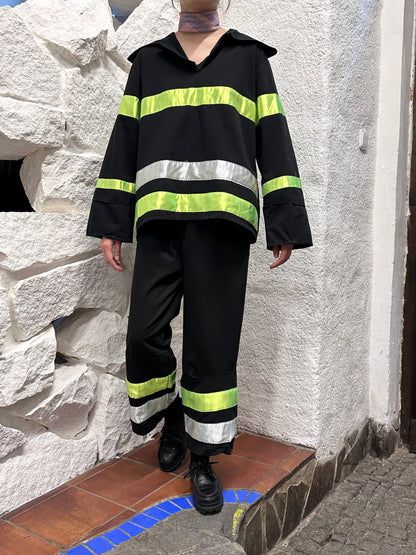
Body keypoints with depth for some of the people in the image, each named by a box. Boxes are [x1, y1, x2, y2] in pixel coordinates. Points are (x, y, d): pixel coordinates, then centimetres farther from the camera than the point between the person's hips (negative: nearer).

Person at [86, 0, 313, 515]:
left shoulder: (248, 56, 15)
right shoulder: (148, 62, 19)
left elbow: (274, 141, 8)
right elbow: (123, 142, 14)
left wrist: (284, 223, -1)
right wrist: (109, 222, 6)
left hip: (222, 217, -1)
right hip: (160, 216, 2)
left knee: (212, 340, -1)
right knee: (145, 334, -7)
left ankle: (202, 458, 15)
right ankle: (170, 416, 24)